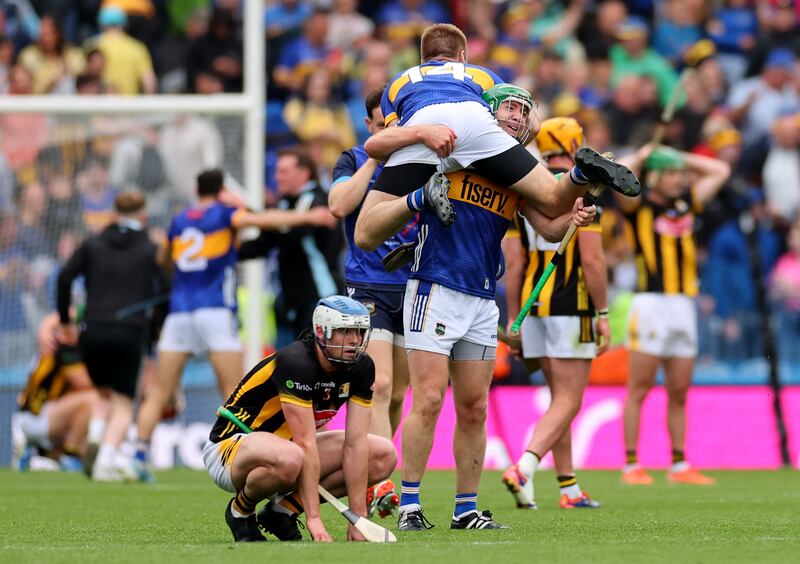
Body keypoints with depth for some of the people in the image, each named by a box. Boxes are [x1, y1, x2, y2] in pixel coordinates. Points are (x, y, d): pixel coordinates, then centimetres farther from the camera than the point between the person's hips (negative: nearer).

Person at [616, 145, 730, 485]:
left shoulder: (686, 203, 17)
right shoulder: (640, 206, 0)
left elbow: (720, 171, 27)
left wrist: (683, 159, 19)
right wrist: (640, 157, 0)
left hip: (684, 304, 6)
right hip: (651, 302, -6)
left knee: (679, 394, 8)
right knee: (639, 390, -4)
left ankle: (679, 466, 11)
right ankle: (631, 465, -3)